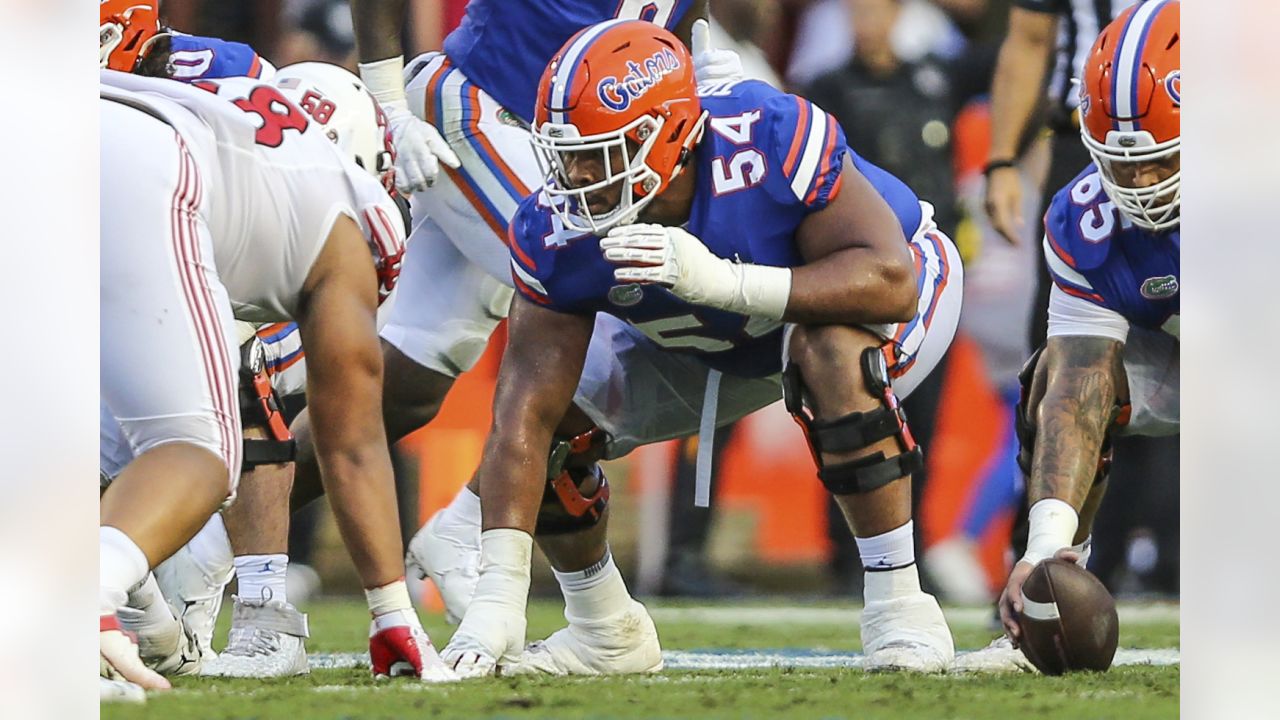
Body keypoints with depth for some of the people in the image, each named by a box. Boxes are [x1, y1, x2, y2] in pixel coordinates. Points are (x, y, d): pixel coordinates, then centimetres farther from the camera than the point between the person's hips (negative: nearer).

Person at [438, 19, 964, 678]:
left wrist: (719, 280, -52)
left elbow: (890, 283, -42)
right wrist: (496, 600, -38)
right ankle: (608, 634, 15)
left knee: (831, 351, -38)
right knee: (555, 419, -10)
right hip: (713, 346, 5)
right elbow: (525, 416, -29)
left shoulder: (771, 141, -39)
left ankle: (900, 607, -26)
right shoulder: (555, 233, -27)